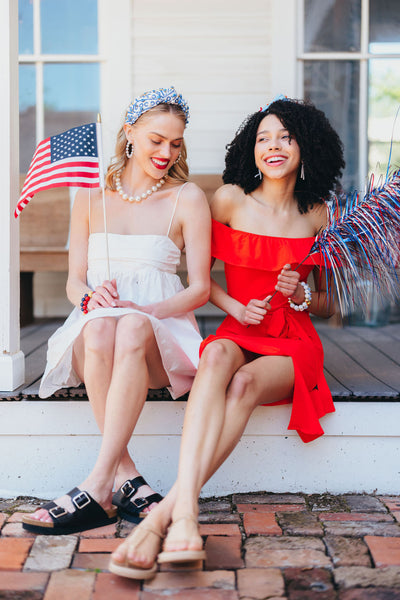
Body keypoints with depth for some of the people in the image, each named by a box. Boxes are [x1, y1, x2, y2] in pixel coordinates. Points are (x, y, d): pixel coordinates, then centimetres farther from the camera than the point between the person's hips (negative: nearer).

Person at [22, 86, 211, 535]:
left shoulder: (188, 199, 8)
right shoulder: (90, 199, 16)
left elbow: (199, 288, 2)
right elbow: (74, 281, 13)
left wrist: (145, 310, -16)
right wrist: (90, 297, -13)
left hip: (160, 326, -2)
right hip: (96, 320, 2)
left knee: (131, 331, -38)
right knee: (99, 328, -36)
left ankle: (98, 486, -41)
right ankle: (128, 480, -36)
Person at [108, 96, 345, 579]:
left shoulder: (318, 216, 9)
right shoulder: (229, 200, 5)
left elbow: (330, 305, 16)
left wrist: (300, 294, -6)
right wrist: (235, 306, -4)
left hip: (294, 345, 0)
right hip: (238, 335, 0)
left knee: (244, 383, -36)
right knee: (217, 357, -39)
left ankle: (162, 515, -44)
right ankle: (185, 515, -53)